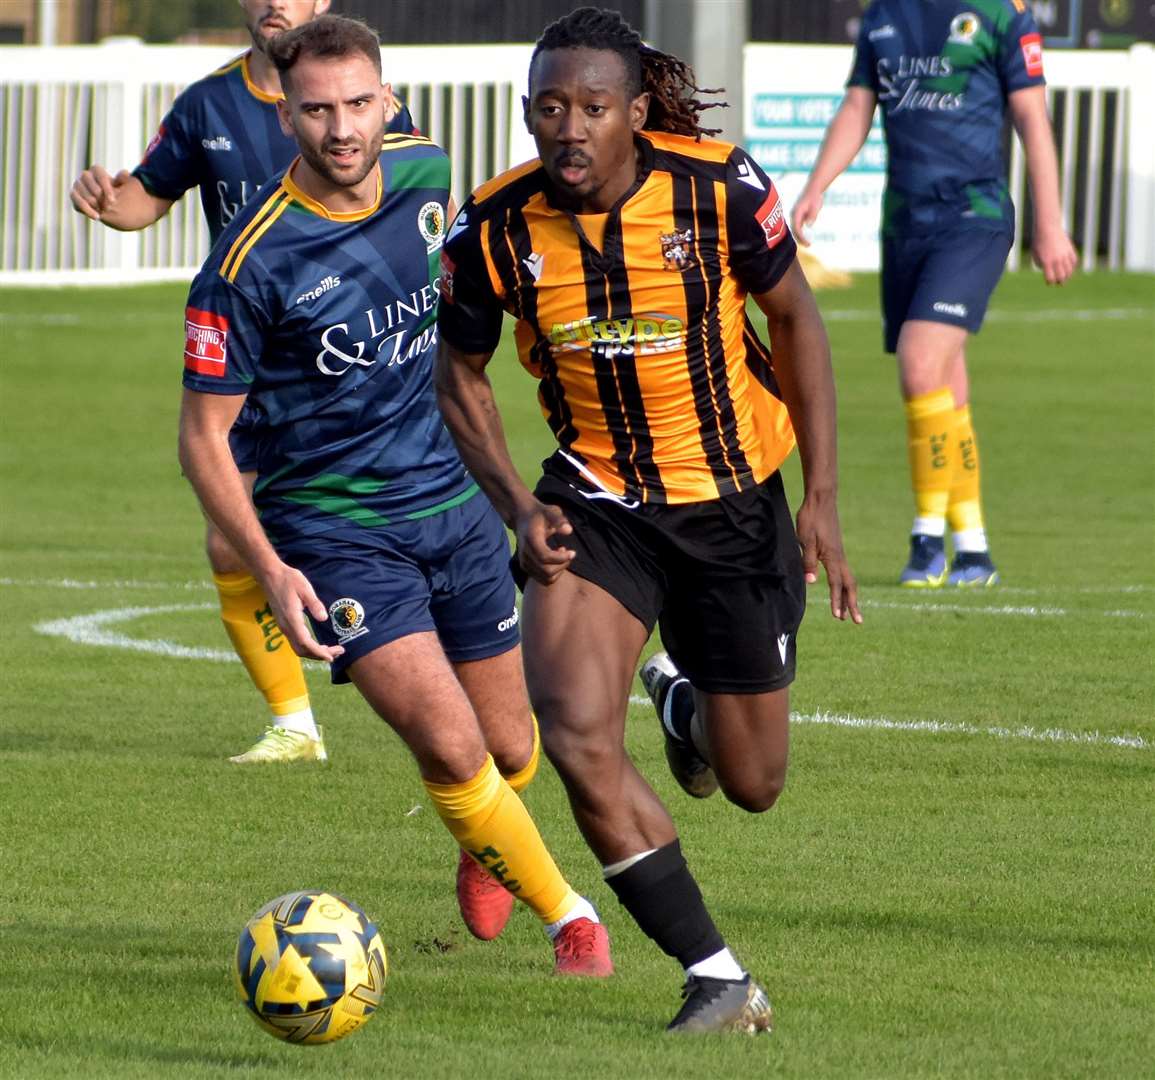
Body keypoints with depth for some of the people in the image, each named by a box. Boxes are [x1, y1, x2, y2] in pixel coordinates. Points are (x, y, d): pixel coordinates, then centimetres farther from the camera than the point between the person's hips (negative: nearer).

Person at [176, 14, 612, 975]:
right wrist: (270, 570, -22)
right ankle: (566, 913, 4)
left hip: (452, 503, 5)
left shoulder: (424, 172, -4)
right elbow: (204, 435, -12)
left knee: (511, 754, 13)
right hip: (333, 531, -5)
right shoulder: (250, 261, -20)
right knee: (450, 746, -18)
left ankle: (487, 848, 49)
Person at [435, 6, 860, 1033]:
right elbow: (459, 373, 2)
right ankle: (718, 980, -12)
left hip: (733, 499, 0)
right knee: (573, 728, -24)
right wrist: (519, 509, -10)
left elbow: (794, 318, -4)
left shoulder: (719, 188, -18)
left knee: (751, 784, 9)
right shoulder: (496, 229, -15)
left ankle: (690, 714, 50)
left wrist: (822, 497, -7)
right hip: (596, 503, 0)